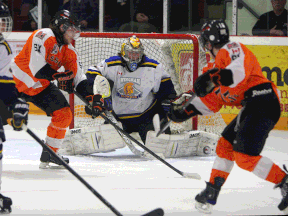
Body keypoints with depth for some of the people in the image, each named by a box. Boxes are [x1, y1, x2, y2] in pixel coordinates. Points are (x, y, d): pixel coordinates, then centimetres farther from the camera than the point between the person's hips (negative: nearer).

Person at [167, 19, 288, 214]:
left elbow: (240, 70, -26)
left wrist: (212, 77, -36)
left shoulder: (232, 48, -5)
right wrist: (185, 112, 25)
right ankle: (211, 193, 22)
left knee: (245, 157, -17)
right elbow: (212, 99, 30)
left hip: (263, 102, -11)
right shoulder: (220, 63, 27)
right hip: (252, 106, 11)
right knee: (225, 145, 16)